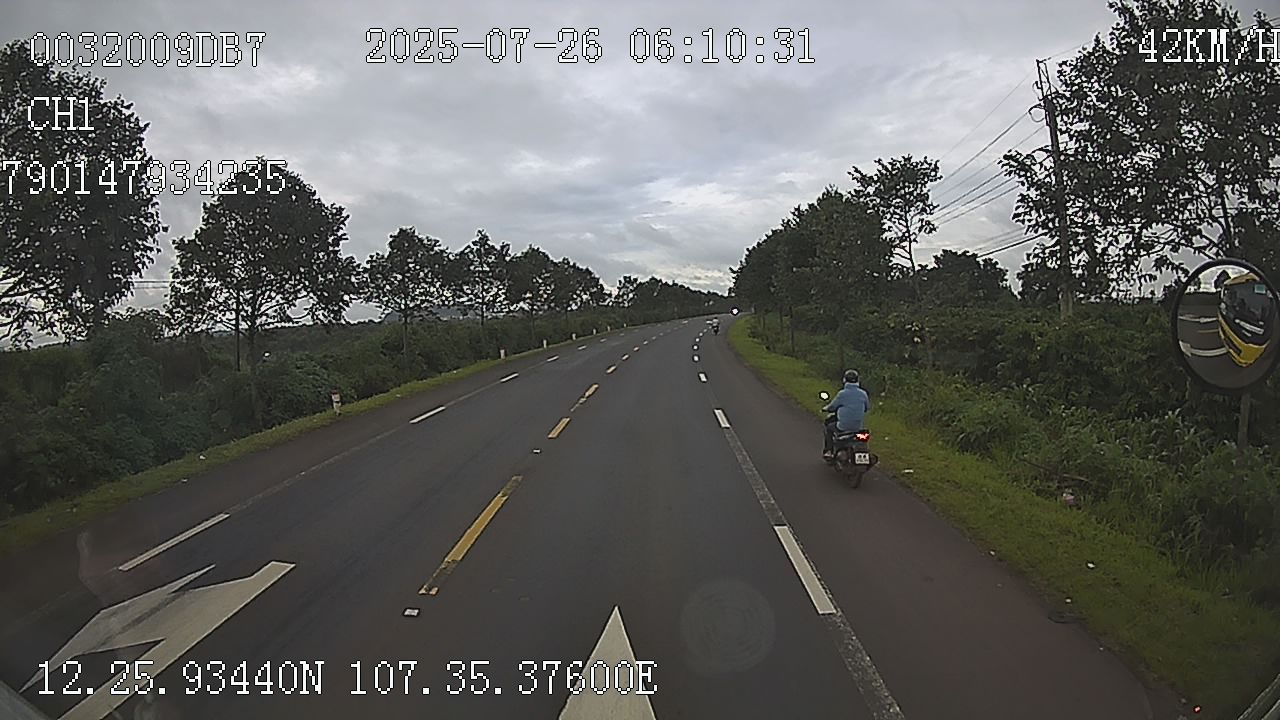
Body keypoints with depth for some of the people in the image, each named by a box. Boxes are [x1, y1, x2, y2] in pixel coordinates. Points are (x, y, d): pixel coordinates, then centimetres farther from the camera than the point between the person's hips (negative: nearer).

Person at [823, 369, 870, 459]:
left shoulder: (842, 394, -15)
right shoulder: (863, 393, -1)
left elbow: (832, 406, -2)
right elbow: (867, 408, 14)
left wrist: (825, 408, 20)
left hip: (844, 425, -4)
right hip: (858, 426, 4)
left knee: (829, 428, 23)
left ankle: (829, 451, 22)